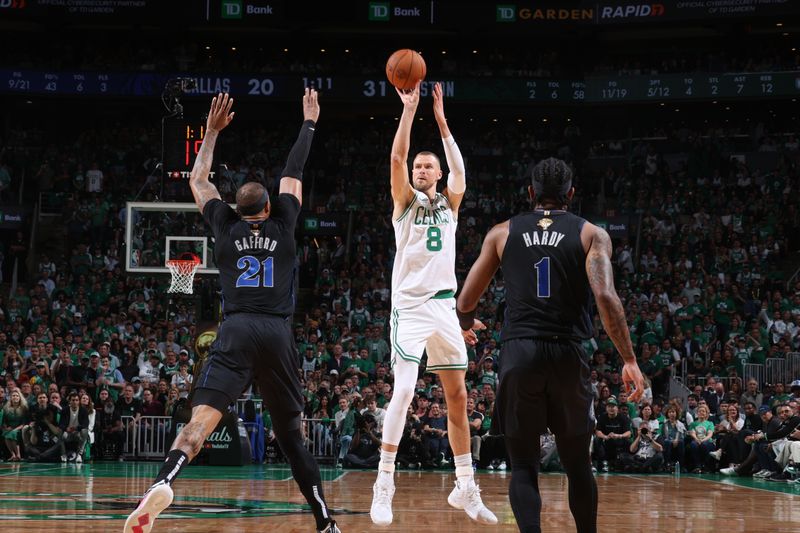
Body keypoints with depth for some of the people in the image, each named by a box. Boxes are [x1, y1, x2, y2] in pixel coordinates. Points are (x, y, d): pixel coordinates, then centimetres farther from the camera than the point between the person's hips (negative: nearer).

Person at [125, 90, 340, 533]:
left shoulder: (226, 227, 13)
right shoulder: (282, 226, 12)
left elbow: (198, 181, 27)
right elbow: (292, 176, 25)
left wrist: (213, 131, 35)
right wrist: (308, 123, 34)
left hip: (236, 333, -1)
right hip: (278, 334, 1)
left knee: (201, 419, -19)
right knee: (291, 434, 14)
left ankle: (163, 483, -46)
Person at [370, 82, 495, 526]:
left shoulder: (449, 203, 14)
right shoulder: (405, 201, 5)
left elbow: (459, 169, -3)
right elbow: (397, 158, -11)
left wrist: (441, 120, -7)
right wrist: (409, 109, -15)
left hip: (445, 305, 5)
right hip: (410, 304, -5)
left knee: (458, 397, 7)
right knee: (403, 390, -17)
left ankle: (465, 489, 14)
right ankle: (384, 485, -14)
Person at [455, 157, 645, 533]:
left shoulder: (502, 233, 10)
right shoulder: (591, 234, 6)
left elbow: (465, 301, 13)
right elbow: (606, 297, -10)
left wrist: (466, 326, 36)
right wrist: (629, 360, -9)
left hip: (519, 352, 0)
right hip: (569, 354, 0)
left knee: (523, 466, 5)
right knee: (577, 463, 16)